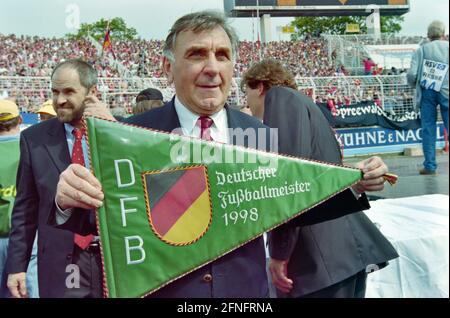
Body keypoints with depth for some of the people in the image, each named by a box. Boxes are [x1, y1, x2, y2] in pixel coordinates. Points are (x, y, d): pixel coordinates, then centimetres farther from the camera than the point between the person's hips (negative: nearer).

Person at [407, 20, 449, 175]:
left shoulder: (422, 49, 4)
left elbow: (412, 74, -4)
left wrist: (414, 84, 16)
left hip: (427, 92, 0)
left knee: (428, 128, 4)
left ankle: (430, 166, 4)